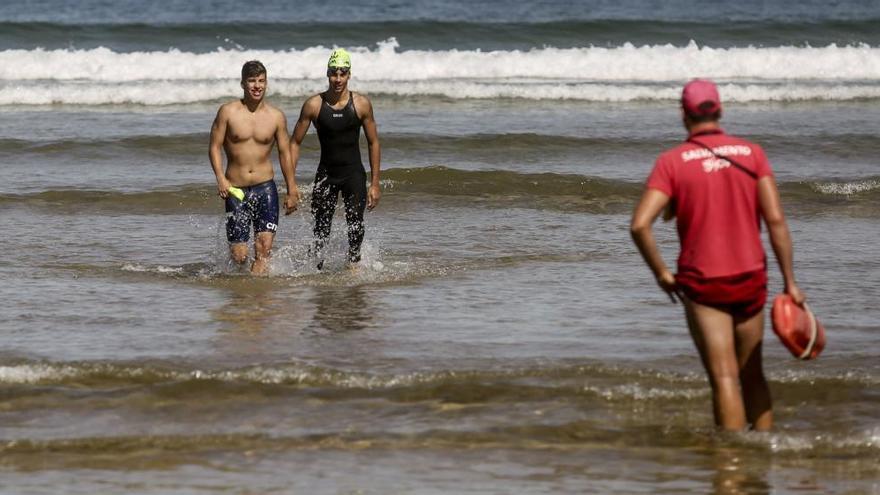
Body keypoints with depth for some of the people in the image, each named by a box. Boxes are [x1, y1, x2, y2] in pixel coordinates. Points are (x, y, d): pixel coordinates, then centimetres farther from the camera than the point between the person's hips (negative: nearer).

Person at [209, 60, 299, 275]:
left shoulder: (276, 117, 4)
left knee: (264, 248, -13)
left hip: (265, 187, 1)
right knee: (239, 256, -2)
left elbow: (284, 153, 11)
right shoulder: (228, 112, -2)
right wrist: (220, 178, -17)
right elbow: (215, 147, -2)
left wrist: (292, 191, 11)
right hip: (235, 190, -1)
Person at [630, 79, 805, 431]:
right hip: (750, 279, 3)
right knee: (752, 375, 17)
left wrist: (661, 273, -2)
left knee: (725, 379, -1)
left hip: (702, 284, -3)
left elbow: (640, 225, -16)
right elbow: (775, 219, -5)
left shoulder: (672, 161, -6)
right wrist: (790, 281, -2)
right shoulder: (751, 153, 1)